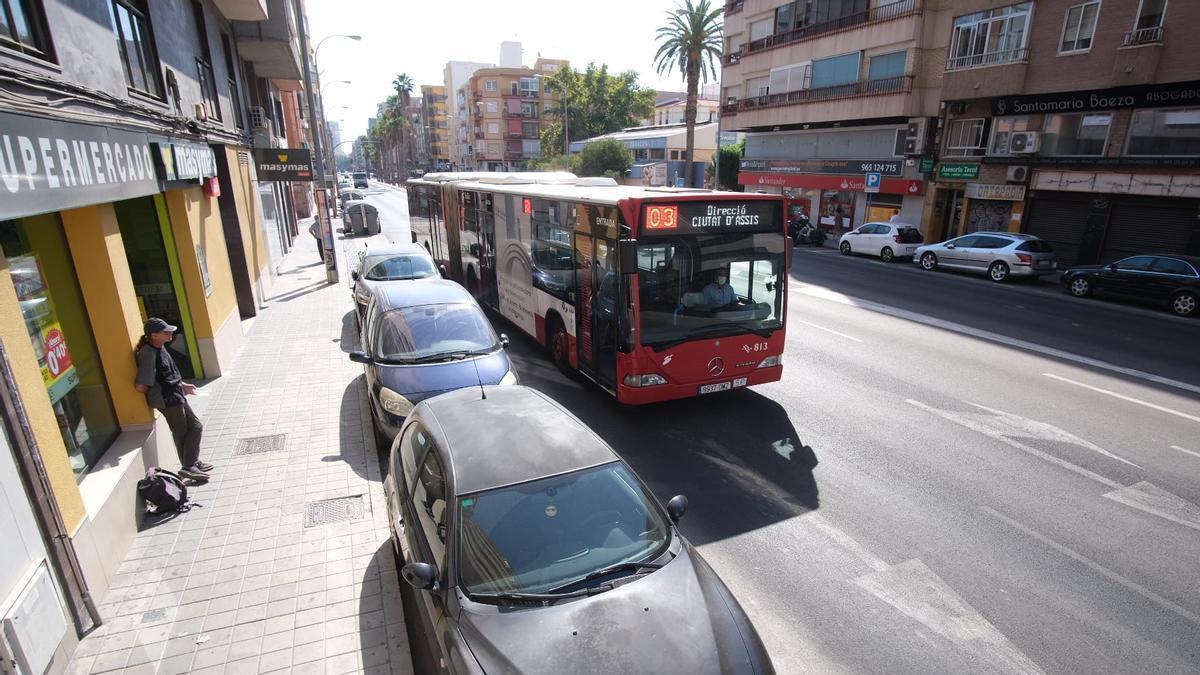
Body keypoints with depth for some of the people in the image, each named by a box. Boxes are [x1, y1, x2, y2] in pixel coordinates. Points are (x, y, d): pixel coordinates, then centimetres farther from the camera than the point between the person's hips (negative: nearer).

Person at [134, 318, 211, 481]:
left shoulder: (160, 347, 5)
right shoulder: (148, 354, -24)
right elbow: (140, 386, -27)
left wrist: (183, 385, 19)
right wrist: (155, 394, -9)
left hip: (177, 396, 9)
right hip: (168, 400, -9)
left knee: (196, 427, 16)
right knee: (182, 434, 4)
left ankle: (193, 463, 27)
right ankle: (188, 467, 17)